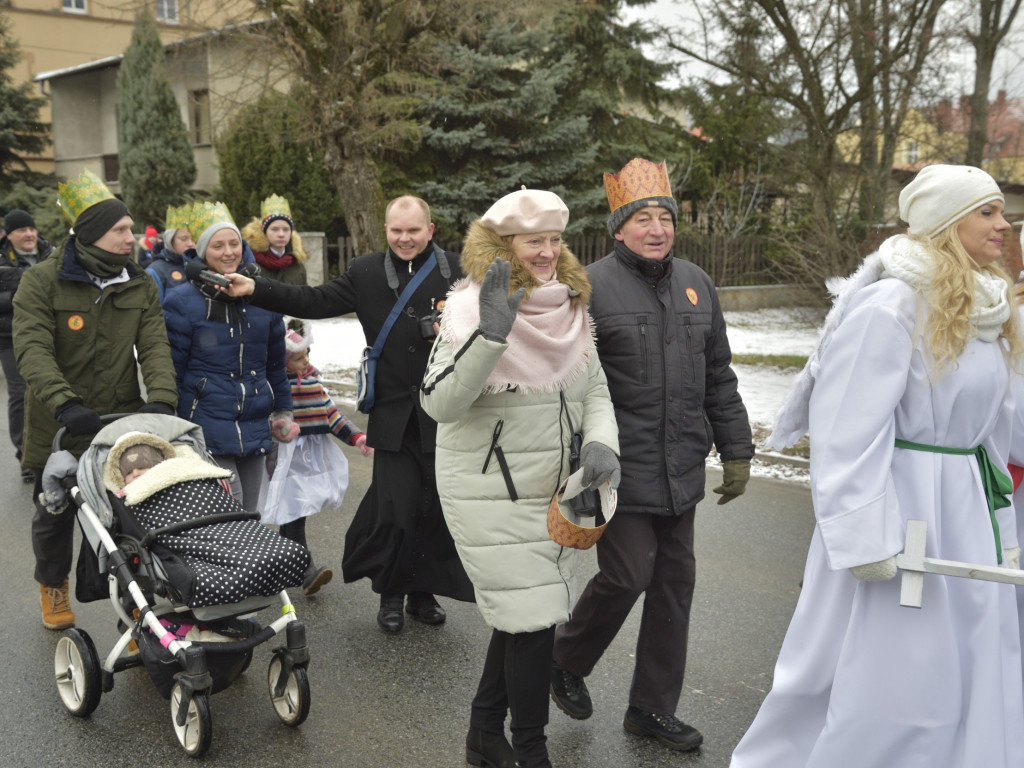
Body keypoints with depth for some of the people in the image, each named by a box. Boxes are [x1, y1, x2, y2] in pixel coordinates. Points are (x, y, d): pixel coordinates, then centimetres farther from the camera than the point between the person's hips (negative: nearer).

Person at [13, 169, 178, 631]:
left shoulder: (140, 287, 4)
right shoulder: (42, 281, -8)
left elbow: (155, 347, -7)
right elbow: (32, 349, -20)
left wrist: (161, 399, -26)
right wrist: (64, 405, -36)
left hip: (122, 423, 2)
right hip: (58, 428, -1)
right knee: (55, 513, 17)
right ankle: (53, 587, 43)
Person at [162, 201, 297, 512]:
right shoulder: (182, 302, -5)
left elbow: (275, 361, 19)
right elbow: (170, 370, -2)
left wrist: (283, 410, 20)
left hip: (255, 428, 5)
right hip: (207, 431, -5)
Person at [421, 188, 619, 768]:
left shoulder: (572, 308, 4)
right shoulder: (473, 307, -15)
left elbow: (595, 391, 9)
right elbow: (440, 403, -24)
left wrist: (601, 441, -12)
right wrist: (490, 334, -36)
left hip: (553, 492, 7)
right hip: (490, 497, -7)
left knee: (521, 618, 16)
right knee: (534, 621, -4)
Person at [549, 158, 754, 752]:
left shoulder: (696, 284, 11)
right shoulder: (592, 287, -8)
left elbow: (719, 378, 16)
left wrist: (737, 451, 14)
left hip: (682, 473, 6)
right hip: (622, 472, -6)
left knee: (675, 583, 11)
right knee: (627, 576, -5)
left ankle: (653, 708, 27)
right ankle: (566, 662, 25)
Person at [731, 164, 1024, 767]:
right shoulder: (889, 305, -15)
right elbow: (848, 433, -19)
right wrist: (865, 539, -21)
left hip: (969, 512, 8)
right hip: (903, 507, -8)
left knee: (976, 673, 14)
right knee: (888, 675, 2)